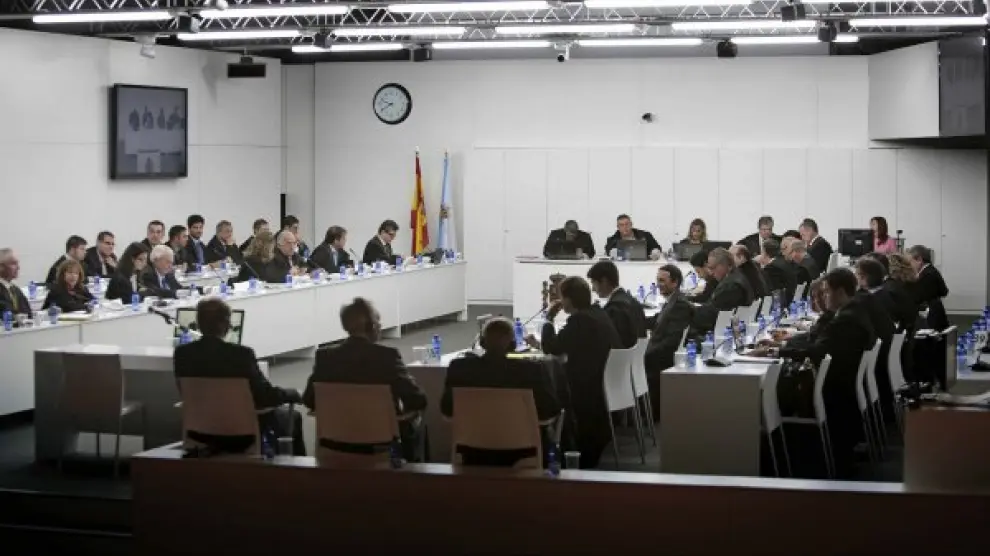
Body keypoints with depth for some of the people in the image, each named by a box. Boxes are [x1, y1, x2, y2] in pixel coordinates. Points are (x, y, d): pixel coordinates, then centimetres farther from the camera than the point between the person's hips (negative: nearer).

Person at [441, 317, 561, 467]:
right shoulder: (532, 369, -18)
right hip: (521, 451, -2)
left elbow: (447, 409, -1)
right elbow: (551, 409, -11)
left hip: (475, 450, 3)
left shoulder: (460, 367, -12)